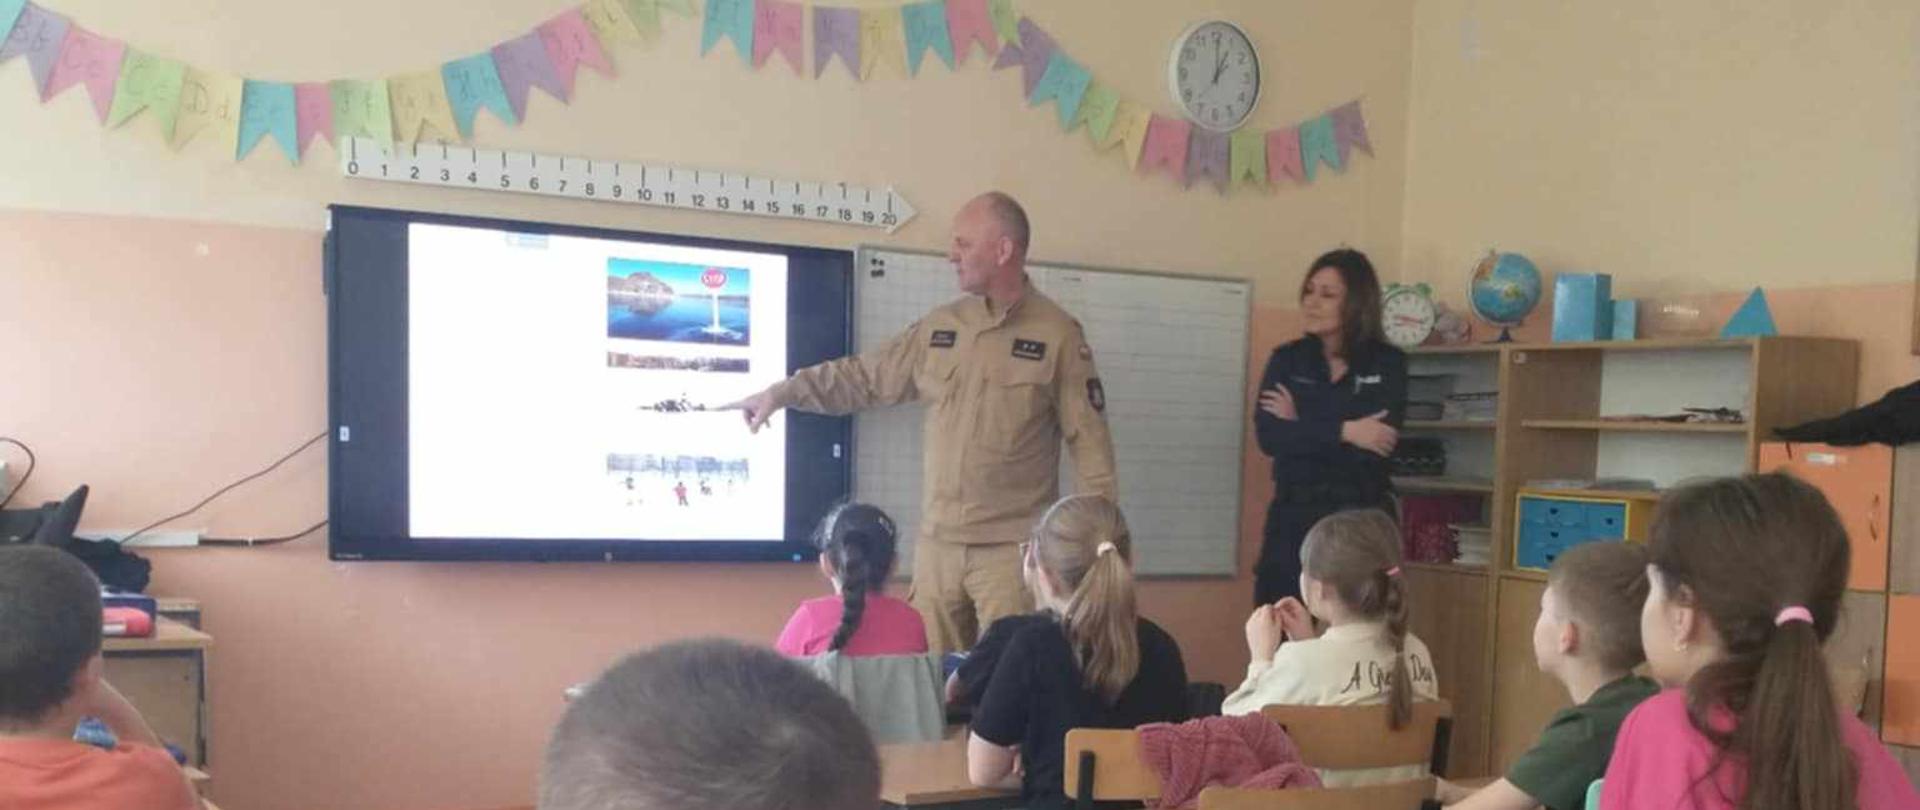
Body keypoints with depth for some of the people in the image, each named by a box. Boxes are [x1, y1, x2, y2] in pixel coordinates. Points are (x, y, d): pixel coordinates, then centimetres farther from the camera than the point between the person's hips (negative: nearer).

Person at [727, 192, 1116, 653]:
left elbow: (1089, 439, -6)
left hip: (1012, 547, -5)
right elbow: (865, 377, 16)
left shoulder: (1057, 335, -6)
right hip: (937, 543, 5)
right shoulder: (940, 327, 9)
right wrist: (783, 393, 12)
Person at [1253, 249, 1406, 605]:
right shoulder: (1286, 360, 7)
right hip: (1294, 514, 2)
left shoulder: (1388, 363, 1)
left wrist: (1300, 426, -9)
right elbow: (1268, 437, -8)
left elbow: (1376, 446, -13)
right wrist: (1343, 431, -16)